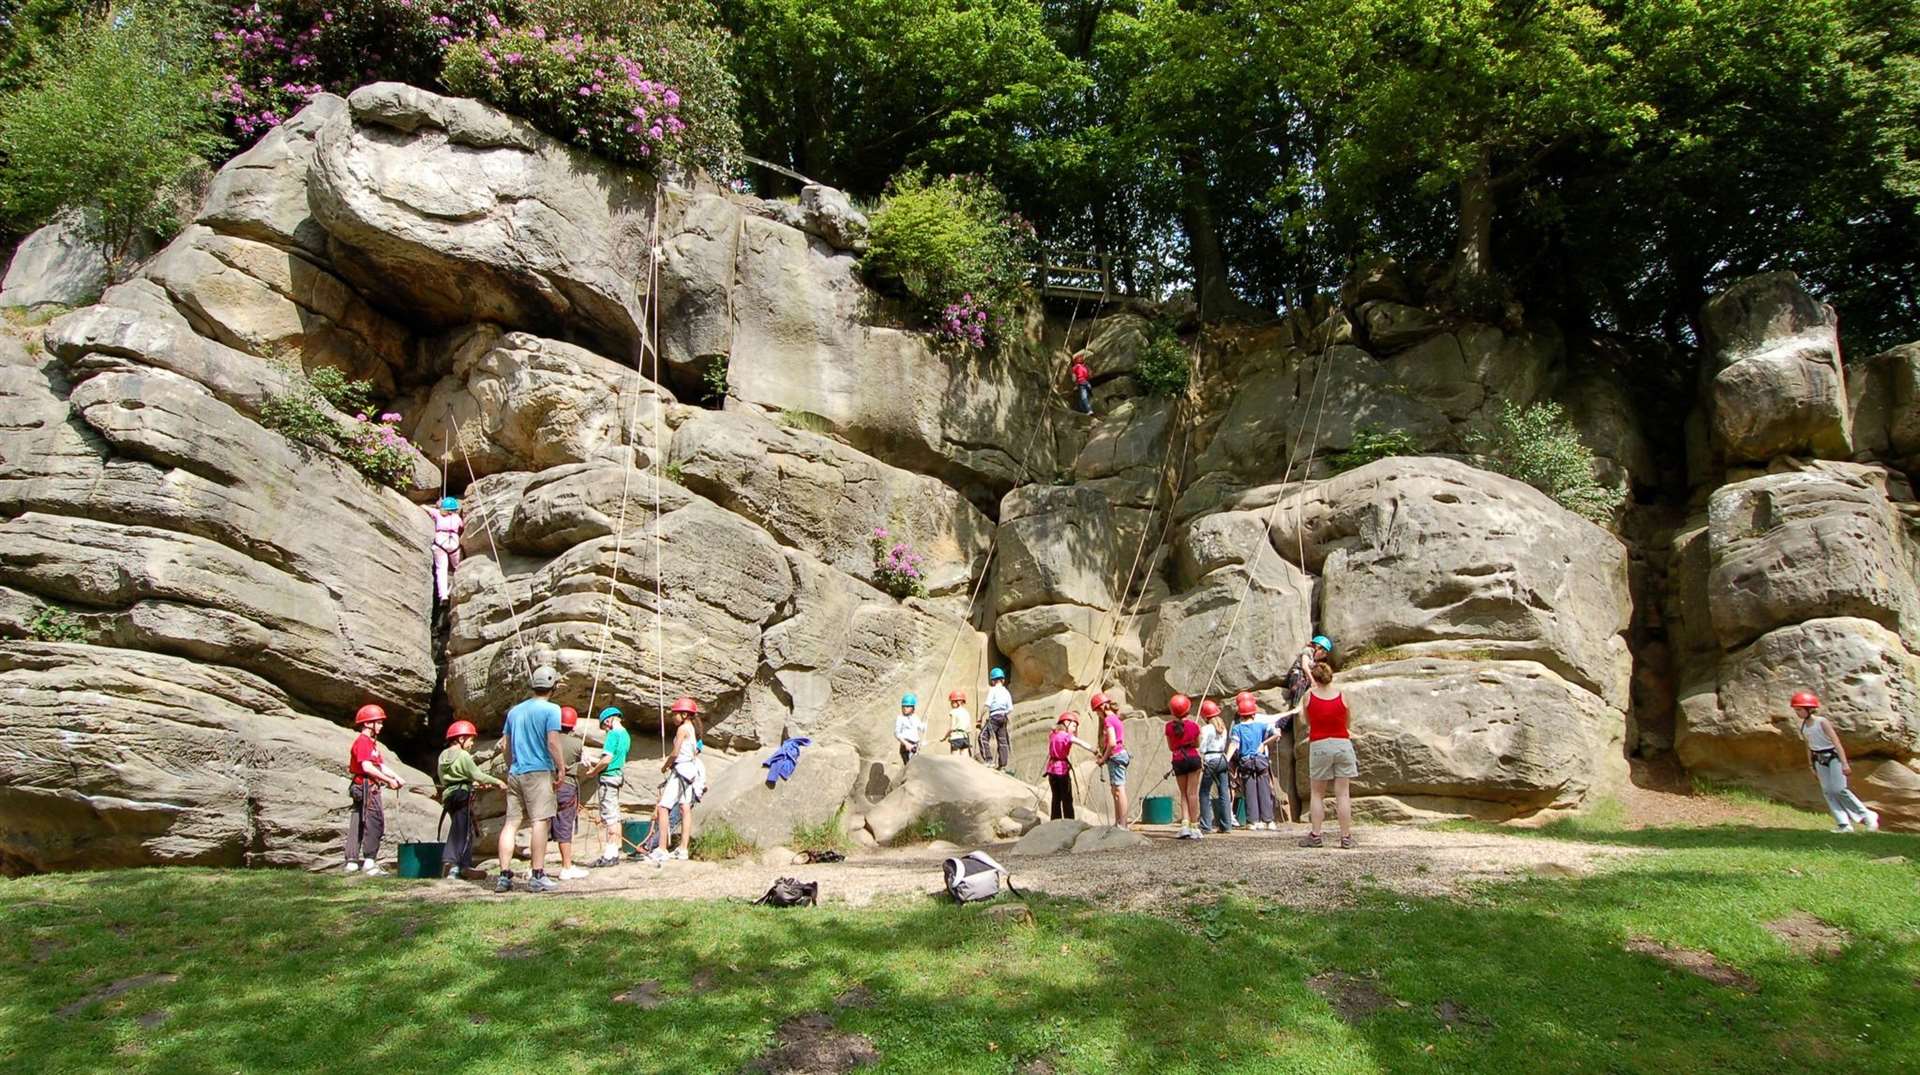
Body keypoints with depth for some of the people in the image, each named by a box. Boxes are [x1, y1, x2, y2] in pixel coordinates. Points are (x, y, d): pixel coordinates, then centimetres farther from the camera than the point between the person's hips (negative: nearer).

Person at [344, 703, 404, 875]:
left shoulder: (372, 743, 23)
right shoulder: (363, 742, -11)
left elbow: (381, 765, 20)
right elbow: (367, 767, -21)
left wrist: (396, 777, 6)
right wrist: (389, 781, -18)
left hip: (370, 789, 11)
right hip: (365, 788, -11)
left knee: (358, 825, 11)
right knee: (375, 823, -12)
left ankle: (352, 862, 14)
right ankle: (369, 862, -12)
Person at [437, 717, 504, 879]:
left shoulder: (443, 756, 13)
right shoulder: (463, 756, -12)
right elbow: (477, 775, -14)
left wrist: (473, 783, 19)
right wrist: (497, 782, -2)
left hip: (448, 795, 8)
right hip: (462, 795, -8)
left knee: (456, 830, 14)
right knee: (465, 830, -2)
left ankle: (452, 864, 13)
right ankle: (465, 866, -2)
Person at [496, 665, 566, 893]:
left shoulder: (514, 711, 15)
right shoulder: (551, 709, -5)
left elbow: (504, 745, 18)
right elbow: (552, 742, -13)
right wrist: (561, 770, -7)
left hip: (515, 773, 6)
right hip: (539, 772, -6)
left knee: (511, 823, 6)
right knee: (541, 822, -5)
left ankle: (504, 876, 6)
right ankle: (537, 876, -7)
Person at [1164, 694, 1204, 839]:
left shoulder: (1169, 726, -5)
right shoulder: (1193, 726, -6)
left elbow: (1170, 747, 4)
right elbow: (1197, 744, 8)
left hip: (1178, 761, 1)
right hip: (1193, 758, -1)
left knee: (1183, 794, 11)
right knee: (1192, 793, 1)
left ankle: (1185, 824, -2)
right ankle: (1193, 826, 1)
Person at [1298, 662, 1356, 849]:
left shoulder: (1310, 695, -4)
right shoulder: (1341, 696, -2)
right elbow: (1347, 723, 8)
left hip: (1319, 745, -1)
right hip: (1342, 743, 1)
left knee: (1317, 794, 9)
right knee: (1342, 794, 4)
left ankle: (1315, 835, 5)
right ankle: (1346, 837, 5)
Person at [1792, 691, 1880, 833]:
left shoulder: (1822, 722, -15)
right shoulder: (1802, 726, 4)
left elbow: (1836, 742, -16)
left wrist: (1845, 763, -21)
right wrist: (1812, 767, 15)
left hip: (1833, 757, -6)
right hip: (1819, 759, 6)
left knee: (1839, 789, -13)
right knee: (1827, 791, -2)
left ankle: (1868, 816, 3)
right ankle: (1844, 824, 1)